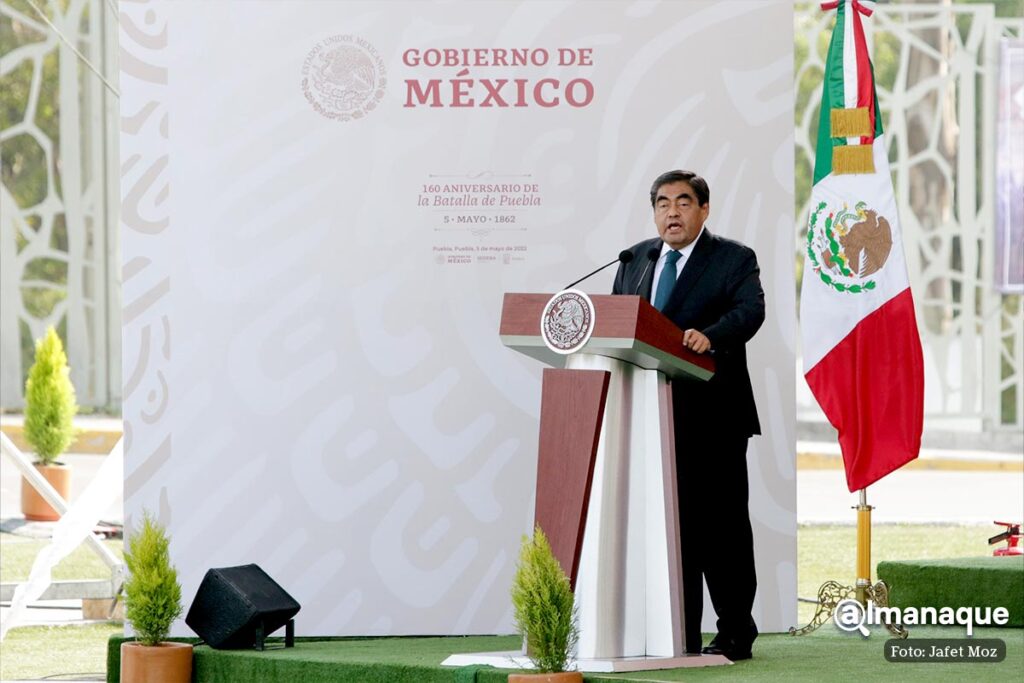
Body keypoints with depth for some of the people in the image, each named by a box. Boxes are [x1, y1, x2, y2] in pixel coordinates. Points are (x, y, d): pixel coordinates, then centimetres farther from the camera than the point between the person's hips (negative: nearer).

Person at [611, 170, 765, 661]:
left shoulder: (735, 260, -1)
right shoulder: (634, 261, 17)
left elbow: (750, 311, -17)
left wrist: (709, 336, -35)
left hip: (712, 417, -5)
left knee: (720, 524, -1)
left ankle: (735, 633, 6)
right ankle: (680, 634, 11)